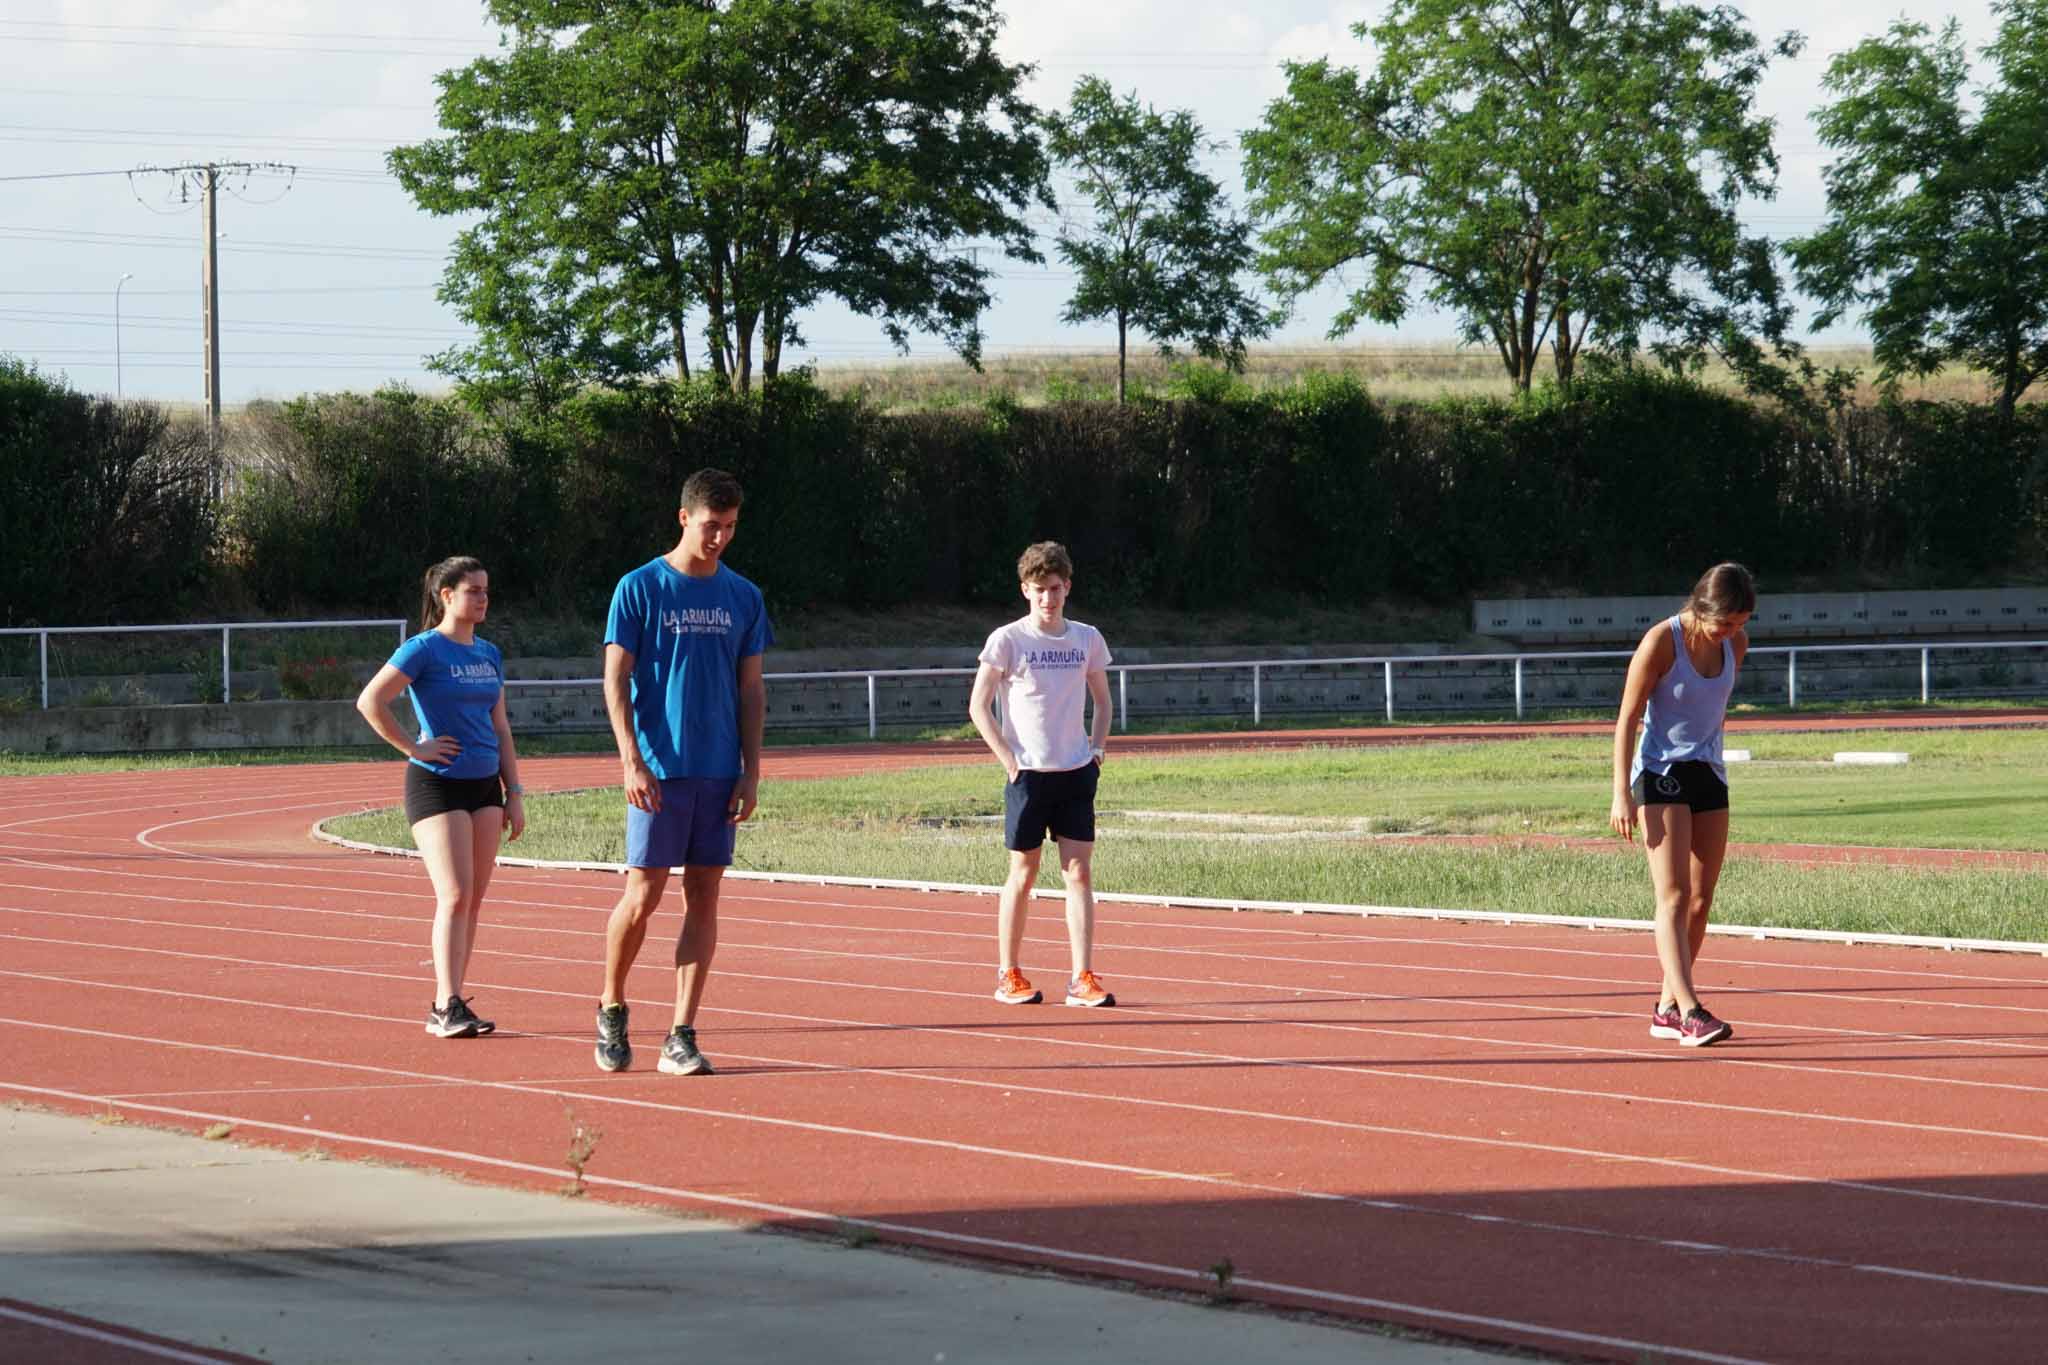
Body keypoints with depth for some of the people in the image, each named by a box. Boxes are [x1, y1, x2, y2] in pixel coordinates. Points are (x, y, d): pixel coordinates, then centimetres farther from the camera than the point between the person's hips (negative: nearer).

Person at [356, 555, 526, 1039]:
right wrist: (412, 748, -13)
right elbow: (370, 701, -15)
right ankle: (446, 1007, -16)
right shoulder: (425, 650, -8)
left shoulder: (489, 655, 13)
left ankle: (450, 1006, 12)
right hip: (437, 784, -7)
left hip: (484, 785, 7)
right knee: (455, 896, -15)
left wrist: (514, 793, 13)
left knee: (473, 900, 6)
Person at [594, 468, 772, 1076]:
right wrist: (632, 762, -12)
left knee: (704, 898, 2)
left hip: (720, 773, 4)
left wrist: (751, 770, 4)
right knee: (642, 894, -5)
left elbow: (751, 689, 12)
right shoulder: (640, 588, -2)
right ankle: (611, 1009, 17)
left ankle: (681, 1037, 4)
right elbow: (616, 680, -3)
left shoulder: (743, 598, 9)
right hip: (658, 772, -4)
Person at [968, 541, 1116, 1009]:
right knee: (1023, 872, 3)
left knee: (1079, 871, -3)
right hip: (1028, 773, -3)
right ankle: (1008, 975, 14)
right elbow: (978, 707, -4)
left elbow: (1102, 701, 19)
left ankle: (1082, 979, -4)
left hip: (1076, 774, 3)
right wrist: (1008, 759, -10)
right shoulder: (1007, 640, -5)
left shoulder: (1087, 639, 6)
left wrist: (1097, 748, 5)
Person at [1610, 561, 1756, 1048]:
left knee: (1700, 901, 4)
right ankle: (1689, 1011, -23)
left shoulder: (1735, 644, 3)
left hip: (1709, 774, 6)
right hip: (1660, 774, -6)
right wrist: (1622, 794, -15)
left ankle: (1666, 1009, 13)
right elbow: (1627, 719, -11)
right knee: (1674, 896, -14)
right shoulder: (1661, 642, -14)